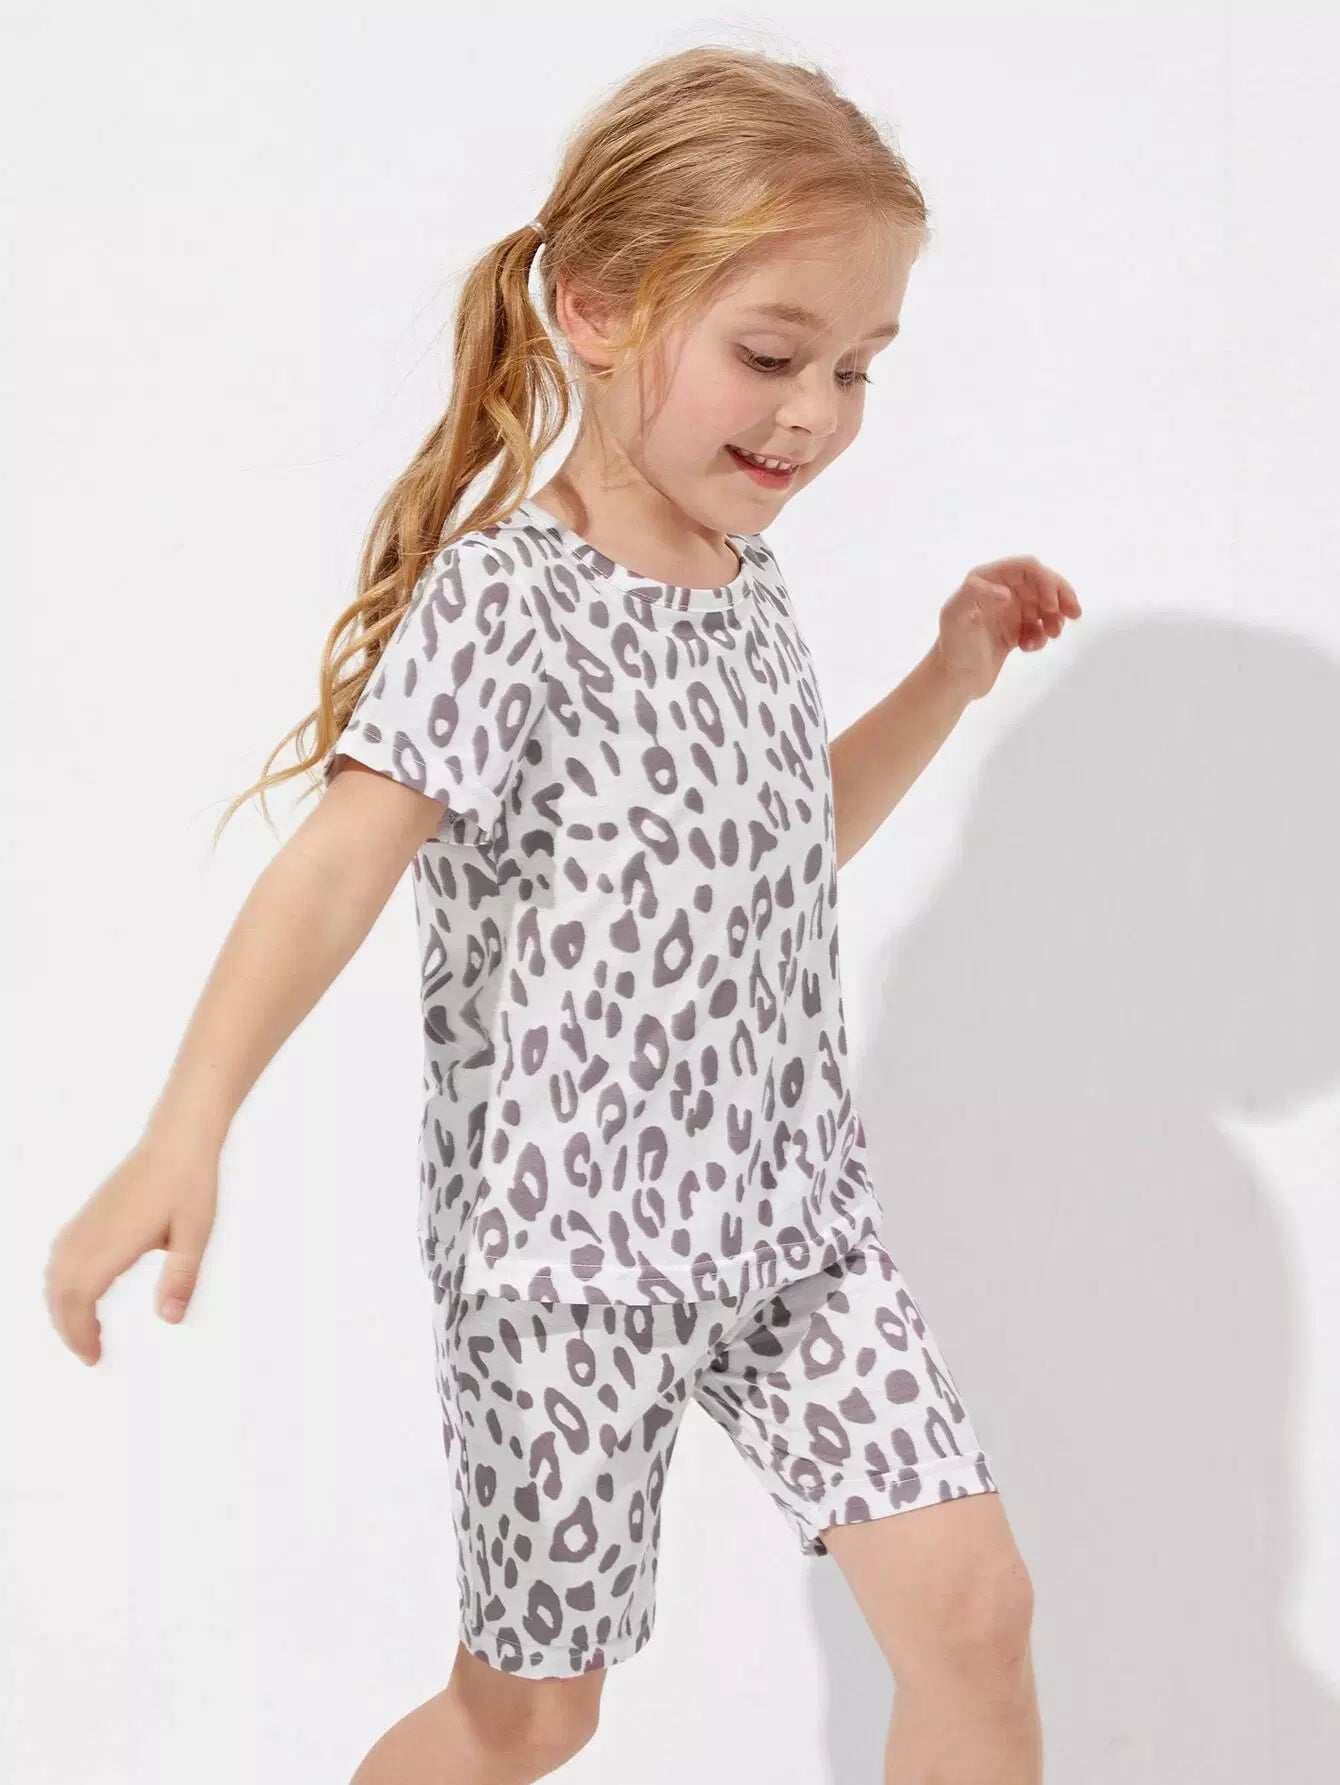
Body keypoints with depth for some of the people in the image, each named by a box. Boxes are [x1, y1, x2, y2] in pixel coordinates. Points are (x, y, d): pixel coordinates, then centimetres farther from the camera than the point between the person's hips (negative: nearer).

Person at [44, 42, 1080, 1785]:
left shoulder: (751, 583, 6)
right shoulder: (504, 602, -17)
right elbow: (339, 868, -28)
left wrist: (952, 672, 15)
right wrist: (183, 1138, -40)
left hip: (794, 1216, 6)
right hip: (570, 1244, -6)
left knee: (974, 1606, -2)